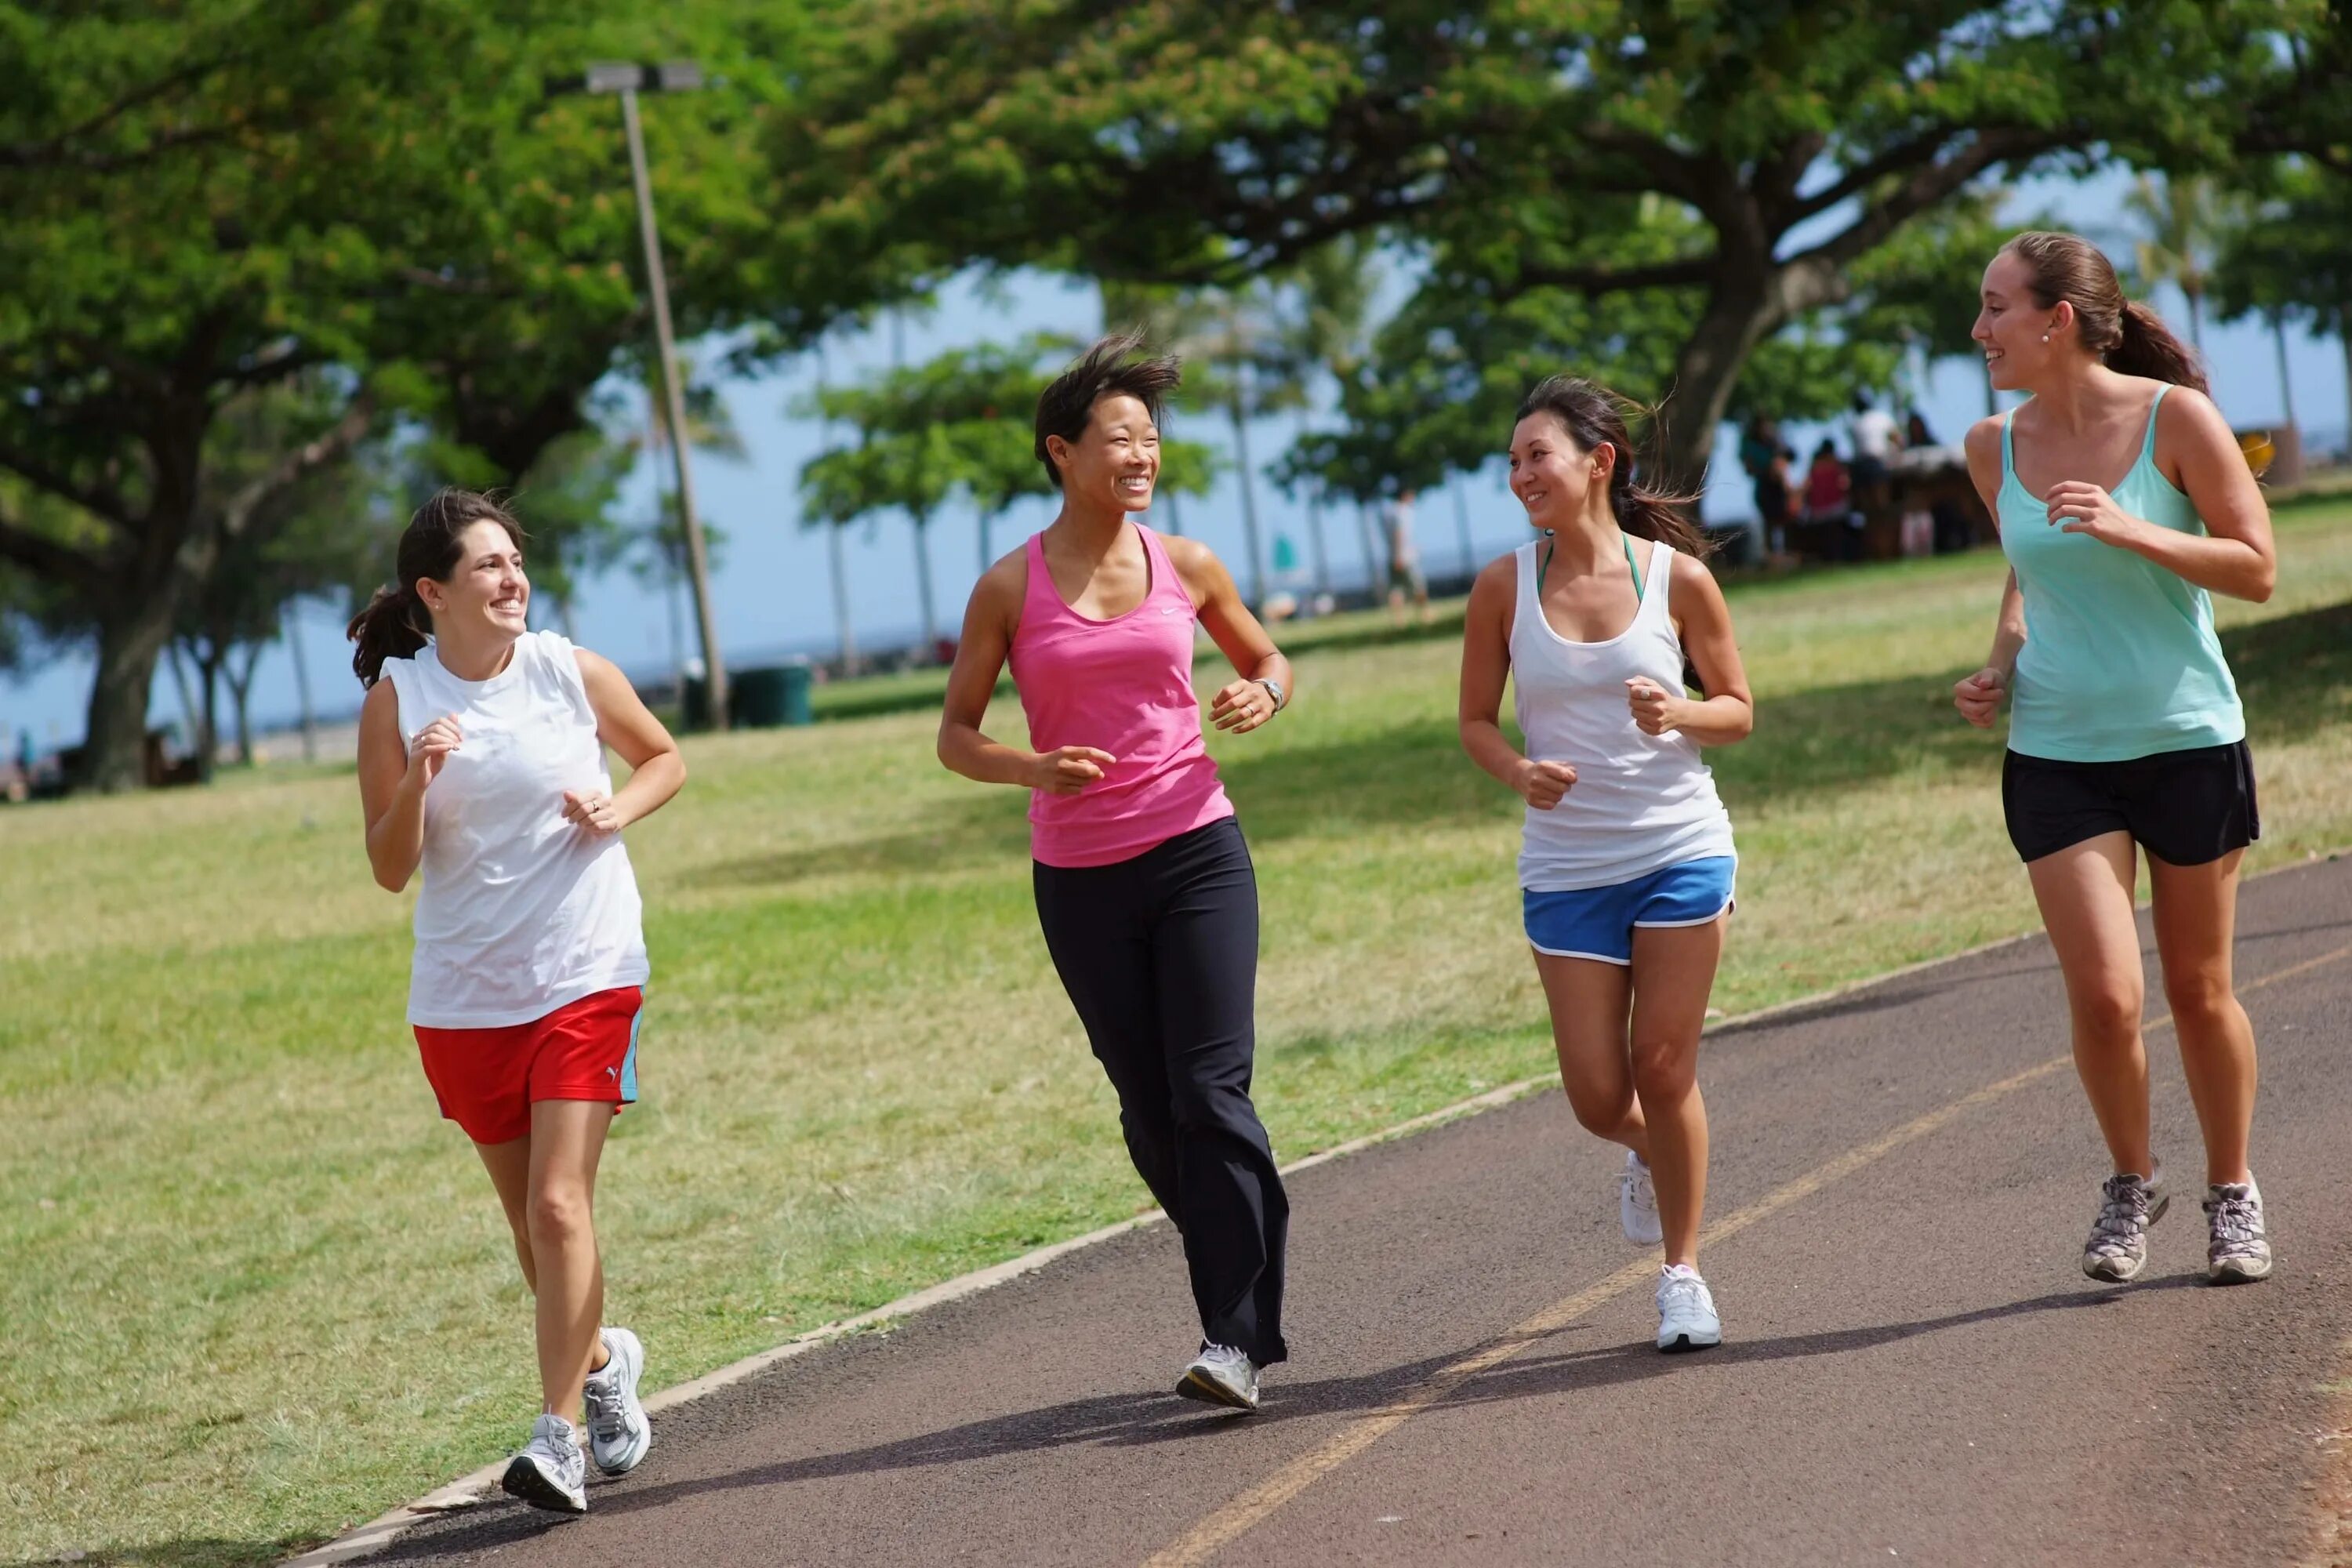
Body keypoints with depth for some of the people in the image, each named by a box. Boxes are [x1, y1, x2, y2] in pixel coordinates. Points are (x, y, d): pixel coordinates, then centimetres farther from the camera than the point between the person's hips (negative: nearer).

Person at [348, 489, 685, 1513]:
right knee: (529, 1219, 13)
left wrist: (619, 808, -6)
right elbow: (389, 871, -3)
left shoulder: (571, 671, -3)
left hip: (587, 978, -2)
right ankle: (601, 1359, 40)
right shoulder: (397, 698, -3)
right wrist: (416, 783, -20)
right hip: (463, 997, 2)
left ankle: (558, 1433, -11)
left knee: (559, 1204, -13)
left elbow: (664, 759, 15)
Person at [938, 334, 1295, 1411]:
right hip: (1079, 877, 0)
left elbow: (1265, 656, 20)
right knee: (1150, 1112, 6)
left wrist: (1262, 695, -4)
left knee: (1212, 1093, -10)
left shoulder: (1184, 567, 3)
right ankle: (1235, 1306, 21)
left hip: (1196, 851, 0)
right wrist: (1031, 769, -17)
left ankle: (1239, 1340, -10)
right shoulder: (1010, 589, -1)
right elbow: (955, 735, 3)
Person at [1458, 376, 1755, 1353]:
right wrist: (1518, 771, -15)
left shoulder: (1677, 577, -5)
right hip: (1566, 868, 1)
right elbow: (1475, 720, 6)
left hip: (1681, 850, -1)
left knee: (1664, 1067, -1)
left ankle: (1683, 1271, 17)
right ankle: (1649, 1154, 37)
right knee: (1597, 1095, 0)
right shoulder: (1503, 588, -3)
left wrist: (1681, 714, -17)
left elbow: (1738, 709, 4)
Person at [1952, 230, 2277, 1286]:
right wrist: (2000, 666, 2)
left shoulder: (2173, 418, -10)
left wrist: (2129, 531, -21)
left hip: (2189, 741, -2)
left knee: (2198, 991, 9)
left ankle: (2232, 1193, 29)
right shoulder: (1994, 447, 2)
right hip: (2057, 753, 2)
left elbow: (2256, 569, -8)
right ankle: (2131, 1181, 15)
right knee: (2103, 995, -10)